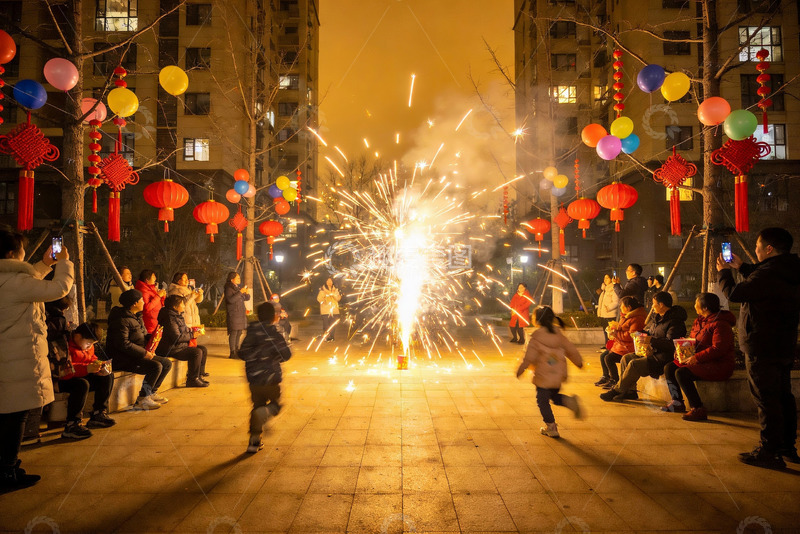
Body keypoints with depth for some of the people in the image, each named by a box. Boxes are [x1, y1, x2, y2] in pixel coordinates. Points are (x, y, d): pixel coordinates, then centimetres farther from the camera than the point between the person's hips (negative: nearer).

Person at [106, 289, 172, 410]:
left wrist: (149, 349, 1)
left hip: (137, 355, 10)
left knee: (167, 363, 3)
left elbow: (144, 335, 20)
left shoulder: (137, 317, 15)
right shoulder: (121, 320, -17)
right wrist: (144, 353, -23)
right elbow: (123, 344, -25)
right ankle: (142, 400, -16)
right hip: (122, 360, -10)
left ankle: (152, 392, 11)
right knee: (156, 366, -26)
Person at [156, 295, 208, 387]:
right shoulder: (170, 318, -18)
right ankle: (192, 380, -16)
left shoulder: (178, 315, 16)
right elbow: (177, 337, -24)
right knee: (197, 352, -24)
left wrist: (190, 330, 8)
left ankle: (199, 376, 8)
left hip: (180, 346, 11)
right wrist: (191, 335, -14)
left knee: (203, 349, 4)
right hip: (171, 350, -11)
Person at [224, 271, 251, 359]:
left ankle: (237, 351, 17)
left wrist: (246, 293, 0)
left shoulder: (238, 288, 18)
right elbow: (230, 300, -22)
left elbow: (247, 298, 21)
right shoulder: (229, 289, -7)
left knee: (239, 333, 9)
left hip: (241, 314, 8)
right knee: (233, 333, -10)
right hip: (233, 314, -8)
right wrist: (240, 292, -23)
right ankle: (232, 353, -9)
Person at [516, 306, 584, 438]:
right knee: (554, 396, 24)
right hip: (558, 375, 7)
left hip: (543, 376, -6)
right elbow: (571, 350, 12)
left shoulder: (536, 336, -14)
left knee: (543, 401, 7)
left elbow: (529, 357, -13)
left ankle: (551, 427, 11)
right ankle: (570, 401, -3)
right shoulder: (558, 334, 4)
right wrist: (579, 361, 28)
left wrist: (520, 369, -1)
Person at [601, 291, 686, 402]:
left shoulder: (674, 321, -16)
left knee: (634, 364, -25)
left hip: (664, 357, -10)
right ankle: (630, 391, -1)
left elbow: (670, 344, -26)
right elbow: (647, 330, 30)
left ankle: (616, 391, -13)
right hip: (653, 352, 10)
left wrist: (651, 340, -28)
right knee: (626, 358, -1)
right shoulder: (657, 317, 14)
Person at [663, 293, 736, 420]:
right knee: (669, 367, 1)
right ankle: (677, 402, 8)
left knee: (681, 373, -28)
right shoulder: (699, 321, 13)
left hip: (719, 365, -10)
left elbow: (718, 349, -25)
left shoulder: (720, 324, -17)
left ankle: (698, 409, -23)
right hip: (701, 362, 10)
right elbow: (692, 340, 20)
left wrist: (696, 358, -26)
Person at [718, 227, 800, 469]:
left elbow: (733, 294, -17)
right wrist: (741, 267, 28)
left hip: (762, 347, -10)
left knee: (767, 401, -4)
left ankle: (770, 453, 1)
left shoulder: (768, 274, -22)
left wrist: (724, 272, -1)